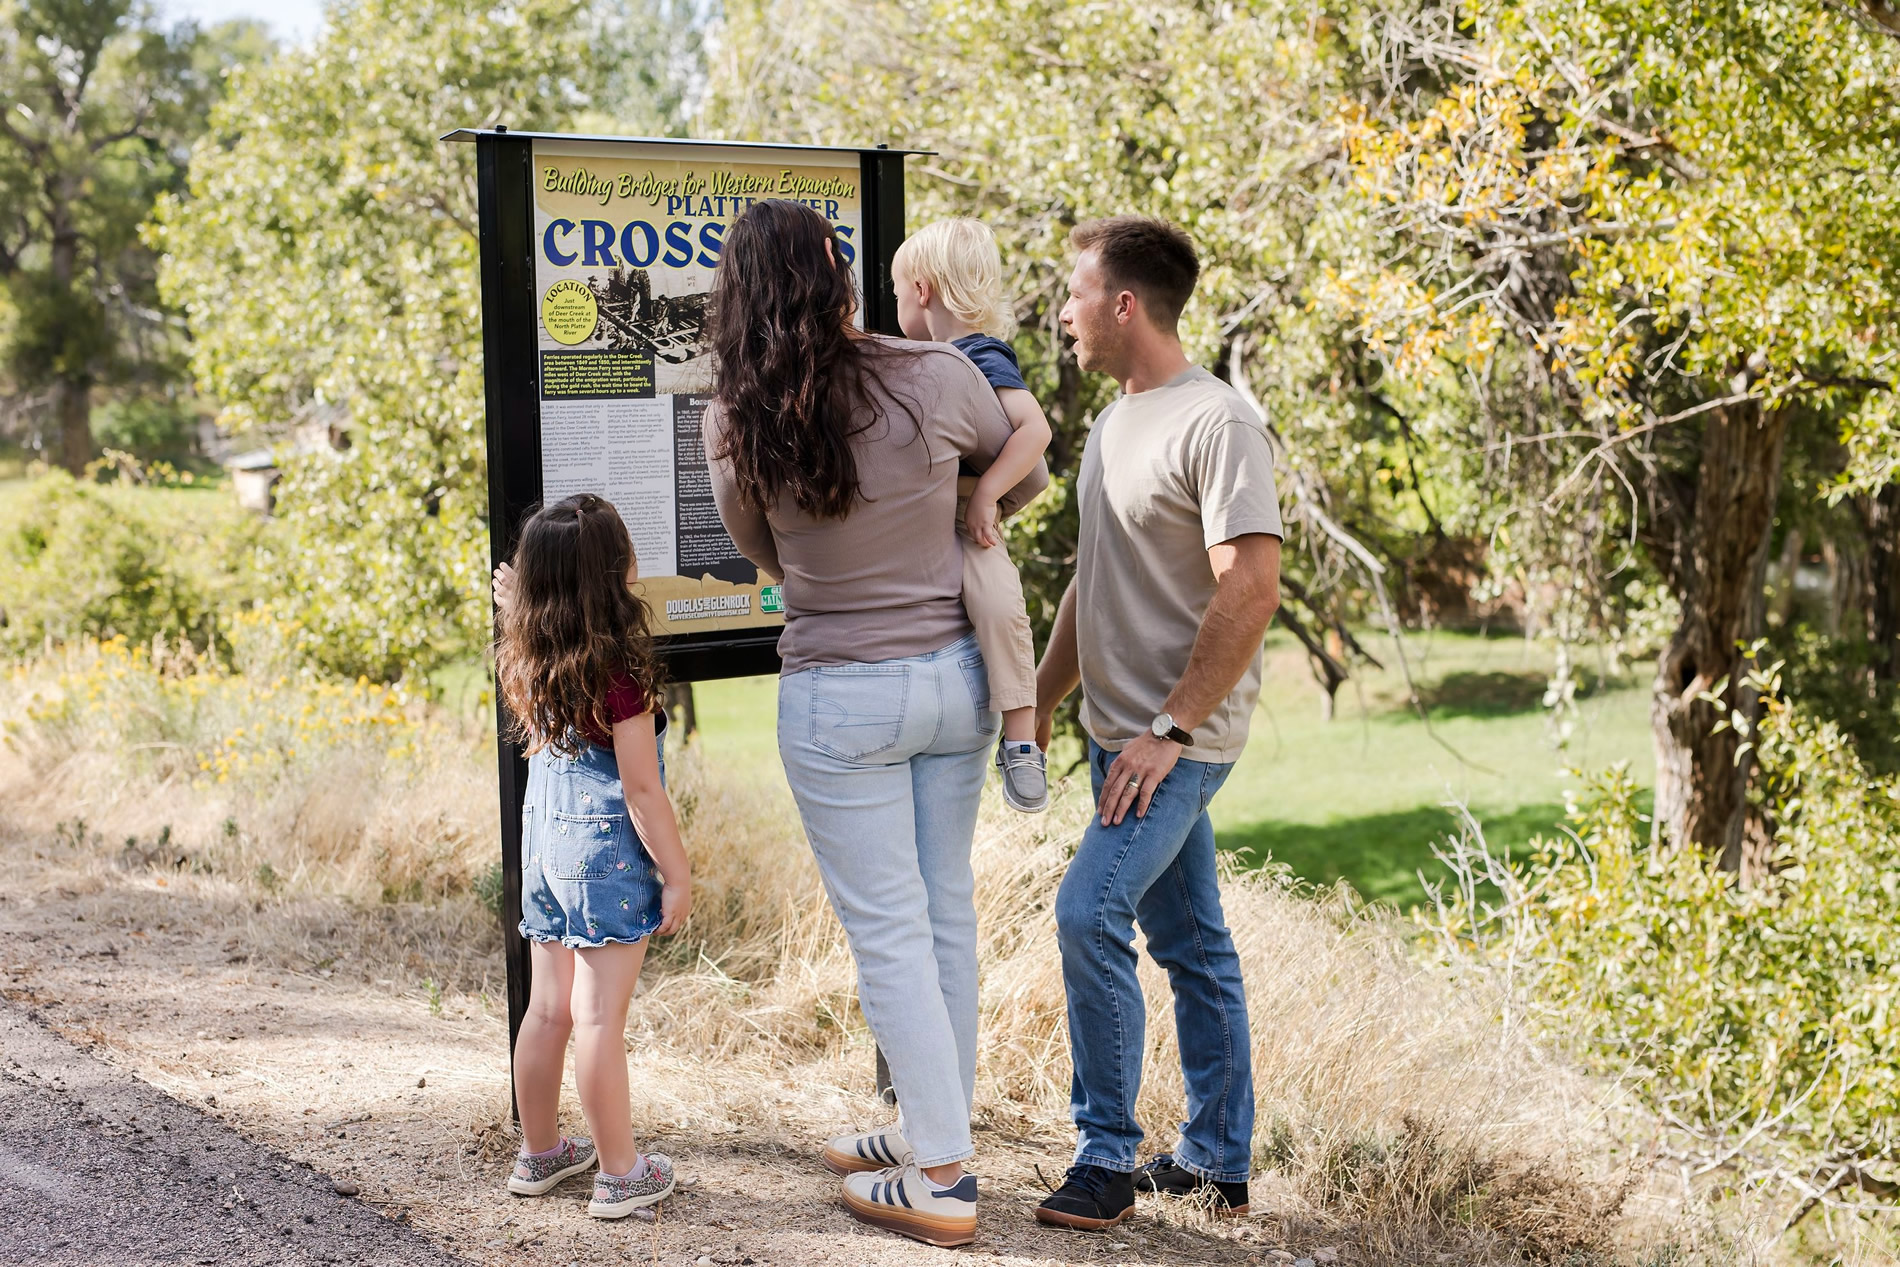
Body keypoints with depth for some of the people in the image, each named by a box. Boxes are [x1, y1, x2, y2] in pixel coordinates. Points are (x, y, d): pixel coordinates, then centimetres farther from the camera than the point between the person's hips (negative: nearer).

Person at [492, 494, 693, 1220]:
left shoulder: (529, 664, 3)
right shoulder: (617, 673, -18)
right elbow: (641, 788, -16)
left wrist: (514, 611, 33)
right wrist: (677, 875, -9)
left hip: (544, 844, 7)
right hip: (607, 853, -7)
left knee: (548, 1008, 16)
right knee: (600, 1019, -2)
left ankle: (539, 1153, 29)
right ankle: (619, 1174, 7)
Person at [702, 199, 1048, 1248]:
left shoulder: (735, 422, -10)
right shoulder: (939, 378, -9)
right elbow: (1026, 480, 10)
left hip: (840, 698, -3)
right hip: (956, 677, 3)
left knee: (887, 931, 4)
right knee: (946, 913, 16)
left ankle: (941, 1179, 9)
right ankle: (931, 1130, 29)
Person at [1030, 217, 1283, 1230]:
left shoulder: (1216, 424, -15)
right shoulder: (1114, 422, 14)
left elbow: (1252, 588, -22)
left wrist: (1169, 729, -22)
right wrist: (1039, 701, 19)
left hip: (1180, 739, -9)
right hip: (1124, 729, 9)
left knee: (1090, 914, -18)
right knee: (1191, 944, 14)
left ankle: (1108, 1156, -6)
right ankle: (1218, 1164, 23)